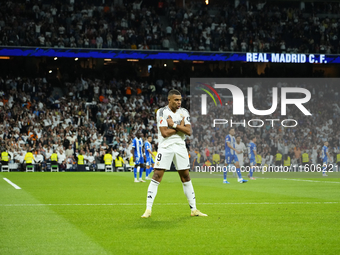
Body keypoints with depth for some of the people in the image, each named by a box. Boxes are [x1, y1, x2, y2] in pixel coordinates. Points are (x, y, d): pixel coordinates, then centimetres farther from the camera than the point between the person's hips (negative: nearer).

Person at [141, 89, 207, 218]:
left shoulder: (184, 112, 7)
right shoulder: (162, 112, -7)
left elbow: (188, 131, -4)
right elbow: (164, 133, -15)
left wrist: (174, 125, -13)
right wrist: (180, 126, -7)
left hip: (180, 147, 4)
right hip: (165, 147, -4)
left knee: (186, 177, 8)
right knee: (156, 177, -10)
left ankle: (194, 209, 14)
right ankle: (148, 209, -8)